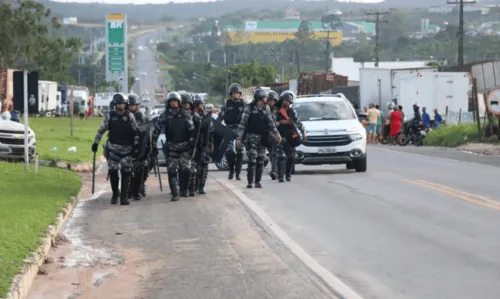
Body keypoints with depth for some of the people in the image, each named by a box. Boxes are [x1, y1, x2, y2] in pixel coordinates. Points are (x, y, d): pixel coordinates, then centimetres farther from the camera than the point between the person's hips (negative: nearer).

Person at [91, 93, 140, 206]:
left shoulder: (129, 116, 2)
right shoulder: (110, 115, 3)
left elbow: (136, 131, 5)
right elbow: (101, 130, 9)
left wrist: (136, 145, -1)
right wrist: (96, 143, 7)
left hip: (127, 148, 0)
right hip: (113, 148, 0)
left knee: (126, 173, -3)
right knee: (113, 171, -4)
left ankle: (124, 197, 2)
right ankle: (115, 193, 15)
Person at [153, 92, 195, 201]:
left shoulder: (185, 114, 3)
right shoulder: (164, 115, 1)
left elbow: (192, 129, 3)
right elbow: (157, 129, 1)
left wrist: (192, 142, -4)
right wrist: (153, 144, -4)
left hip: (184, 146, 0)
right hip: (171, 146, 0)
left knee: (185, 169, -2)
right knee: (172, 170, -7)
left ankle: (184, 190, 17)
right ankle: (175, 193, -9)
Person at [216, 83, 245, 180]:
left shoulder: (243, 104, 6)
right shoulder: (227, 104, 6)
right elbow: (220, 116, 3)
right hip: (229, 129, 0)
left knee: (239, 152, -1)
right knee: (228, 151, -8)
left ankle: (238, 173, 5)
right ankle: (231, 170, 11)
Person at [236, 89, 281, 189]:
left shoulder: (266, 108, 8)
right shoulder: (249, 108, -4)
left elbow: (271, 123, 16)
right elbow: (242, 123, -5)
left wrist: (276, 134, 6)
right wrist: (238, 137, -10)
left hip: (263, 138, 4)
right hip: (252, 136, -4)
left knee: (261, 160, 4)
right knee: (252, 159, -12)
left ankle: (258, 181, 12)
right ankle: (250, 182, -8)